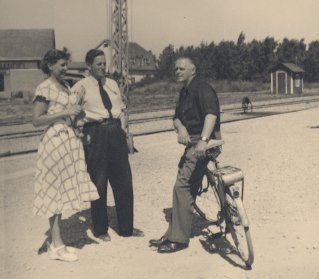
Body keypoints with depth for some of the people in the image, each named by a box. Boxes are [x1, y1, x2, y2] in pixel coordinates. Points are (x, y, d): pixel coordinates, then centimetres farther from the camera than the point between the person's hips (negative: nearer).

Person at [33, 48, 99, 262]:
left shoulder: (66, 87, 15)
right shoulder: (45, 88, -8)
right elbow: (36, 120, -14)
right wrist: (65, 113, -17)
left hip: (71, 140, 8)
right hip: (56, 140, -8)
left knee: (63, 191, 10)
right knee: (55, 191, -2)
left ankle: (56, 243, 19)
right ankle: (57, 245, 8)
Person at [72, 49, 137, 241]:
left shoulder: (113, 84, 14)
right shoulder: (81, 86, -2)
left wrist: (123, 128, 10)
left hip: (116, 132, 5)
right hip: (95, 134, -5)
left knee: (124, 181, 8)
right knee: (99, 183, 5)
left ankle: (126, 228, 22)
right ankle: (101, 230, 21)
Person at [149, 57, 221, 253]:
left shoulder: (202, 88, -12)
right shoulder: (185, 92, 18)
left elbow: (211, 113, -29)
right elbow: (177, 117, 11)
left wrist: (203, 140, -42)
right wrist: (181, 128, -13)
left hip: (203, 144, -10)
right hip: (192, 143, 10)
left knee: (182, 186, -12)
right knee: (185, 188, 12)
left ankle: (179, 239, -3)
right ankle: (172, 235, 21)